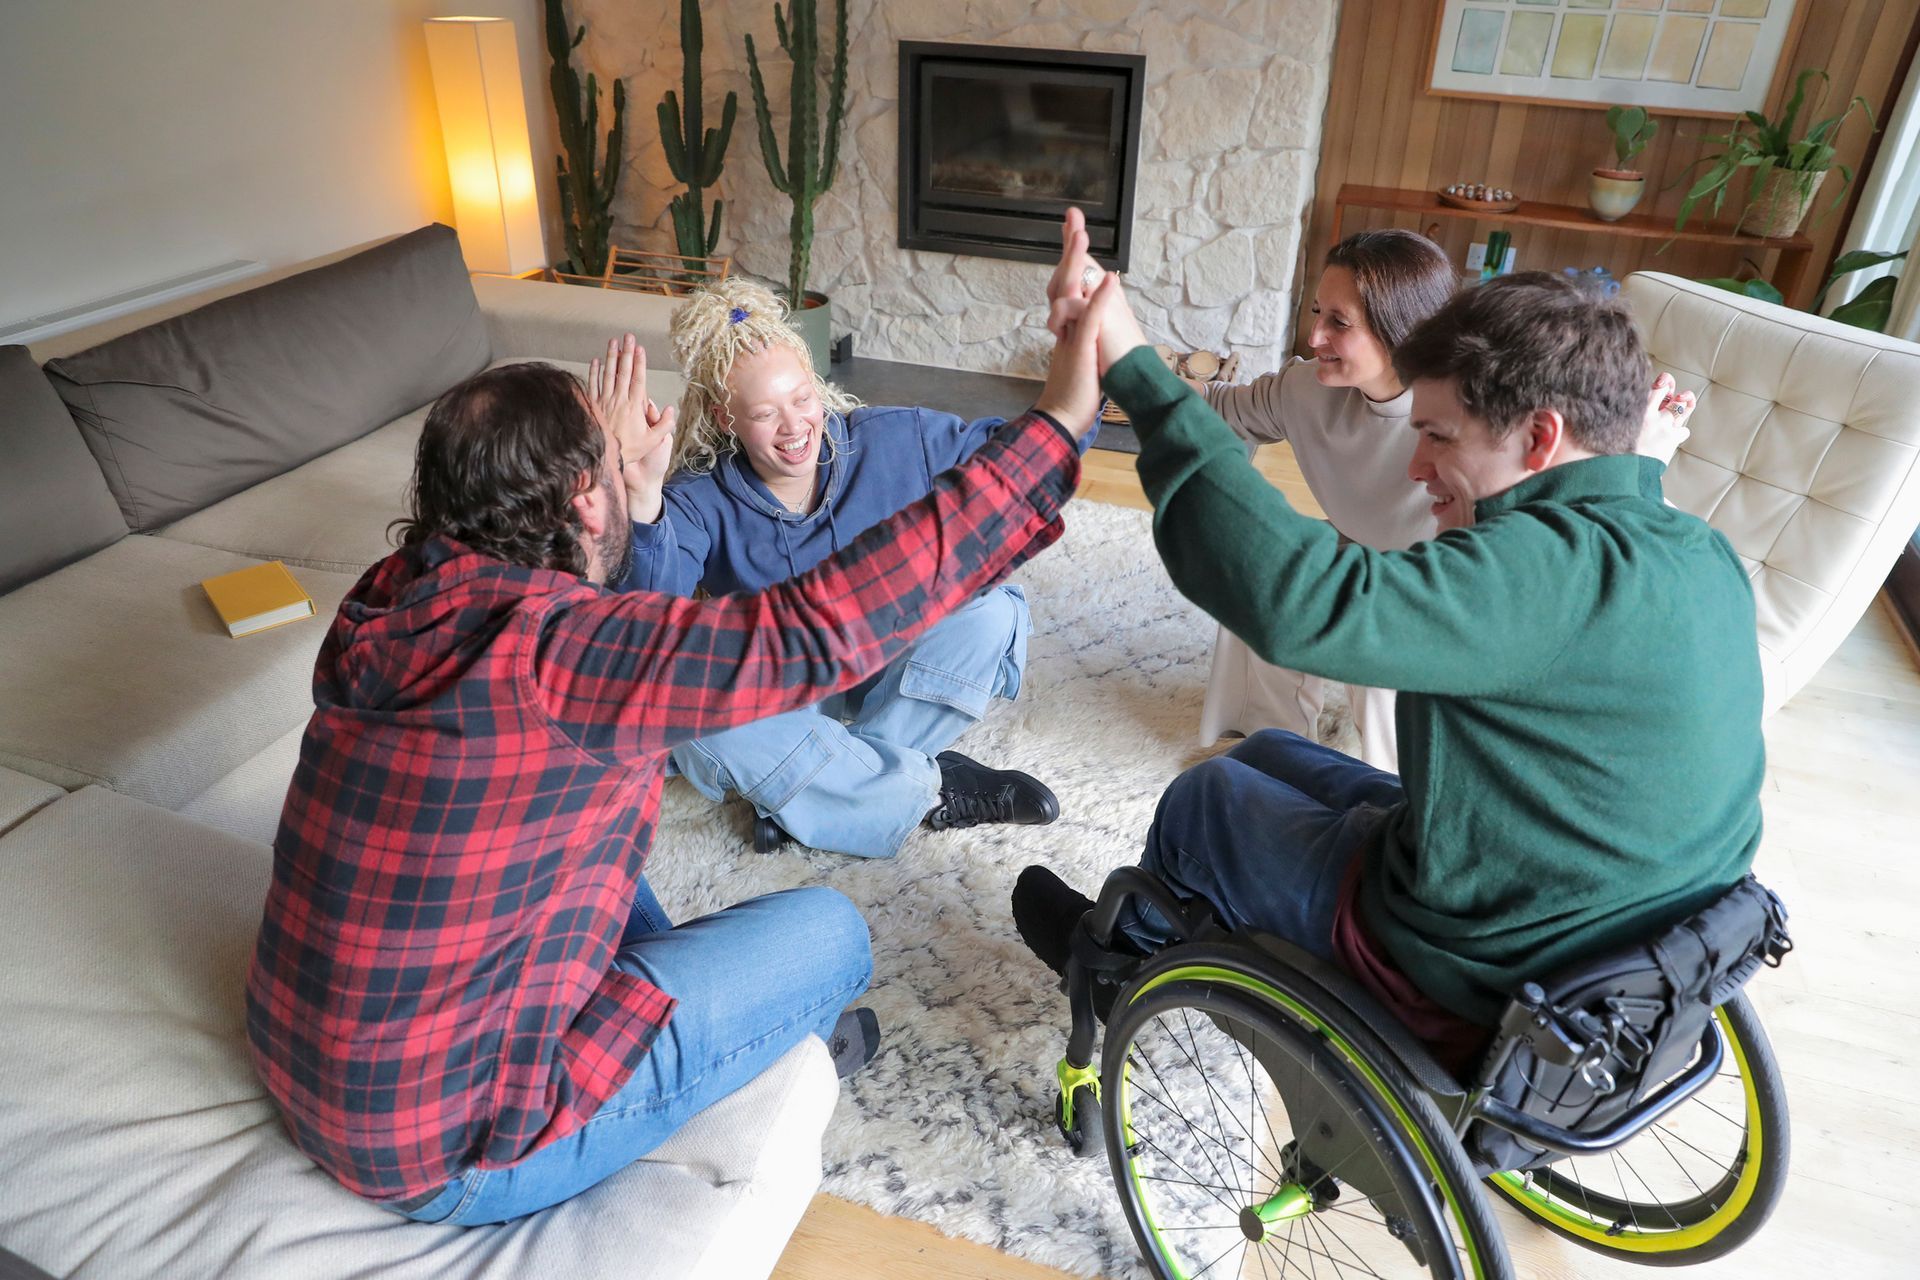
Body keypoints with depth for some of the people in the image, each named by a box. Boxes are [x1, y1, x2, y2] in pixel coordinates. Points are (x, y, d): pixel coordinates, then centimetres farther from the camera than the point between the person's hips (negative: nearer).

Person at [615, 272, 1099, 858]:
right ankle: (929, 786, -22)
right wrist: (643, 502, -54)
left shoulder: (894, 440, -13)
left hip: (890, 673, 1)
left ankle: (811, 792, -21)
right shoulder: (701, 502, -17)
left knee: (989, 611, -26)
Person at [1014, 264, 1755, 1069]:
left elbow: (1297, 604, -45)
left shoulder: (1557, 567, -33)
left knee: (1204, 798, 13)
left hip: (1474, 978, -9)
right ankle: (1132, 939, 44)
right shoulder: (1706, 557, -2)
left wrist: (1136, 374, -40)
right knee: (1264, 757, 22)